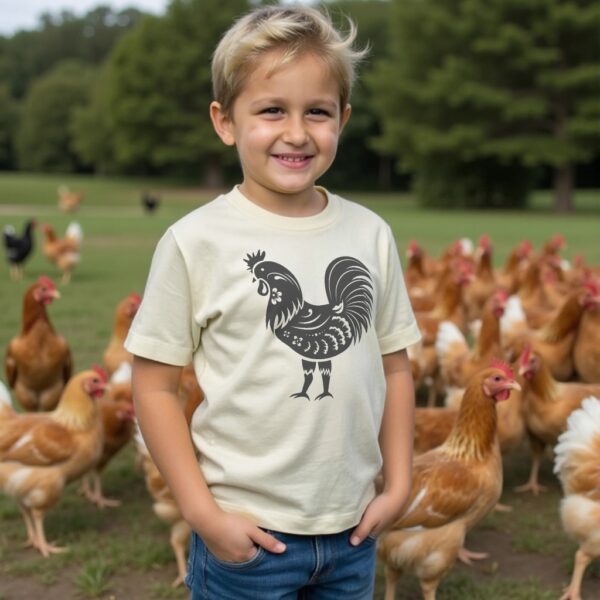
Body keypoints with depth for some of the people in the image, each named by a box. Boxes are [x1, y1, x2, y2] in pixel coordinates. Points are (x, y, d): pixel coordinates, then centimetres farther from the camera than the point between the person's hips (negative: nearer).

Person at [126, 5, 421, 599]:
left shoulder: (370, 234, 0)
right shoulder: (196, 241, -11)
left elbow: (394, 367, 7)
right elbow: (153, 385, -8)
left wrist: (397, 485, 4)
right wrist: (203, 513, -10)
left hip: (353, 531, 4)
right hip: (247, 534, -3)